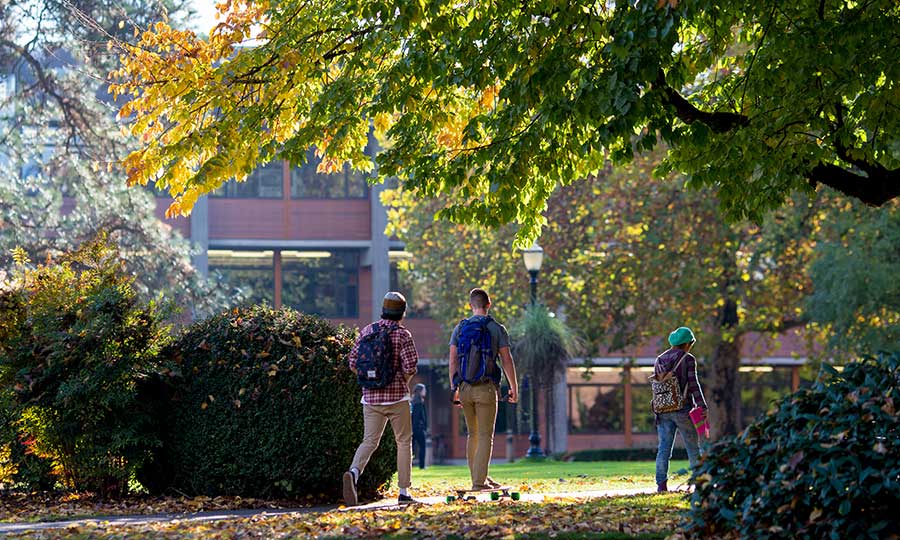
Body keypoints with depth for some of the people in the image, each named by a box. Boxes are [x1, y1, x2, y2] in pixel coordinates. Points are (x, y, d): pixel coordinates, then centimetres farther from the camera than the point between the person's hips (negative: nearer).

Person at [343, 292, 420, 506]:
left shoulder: (367, 331, 7)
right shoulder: (402, 335, -6)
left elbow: (353, 363, 5)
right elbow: (410, 367, -13)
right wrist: (404, 380, 8)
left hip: (370, 397, 3)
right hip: (396, 396, -3)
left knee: (369, 441, 3)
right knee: (404, 442, 9)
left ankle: (354, 472, -26)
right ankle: (403, 492, 7)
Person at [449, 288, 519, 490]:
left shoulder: (460, 328, 7)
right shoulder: (497, 329, -1)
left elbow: (453, 361, 4)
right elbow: (507, 360, -3)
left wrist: (454, 389, 9)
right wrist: (514, 388, 5)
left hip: (465, 388, 4)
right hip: (486, 387, -4)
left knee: (473, 434, 15)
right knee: (486, 436, -1)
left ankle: (478, 477, 17)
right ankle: (480, 481, -8)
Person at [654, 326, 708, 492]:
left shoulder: (659, 360, 11)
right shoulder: (688, 359, -5)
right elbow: (693, 384, -11)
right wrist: (702, 406, -11)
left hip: (663, 410, 4)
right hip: (683, 409, -4)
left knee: (664, 448, 1)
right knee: (693, 447, 6)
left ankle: (661, 483, -9)